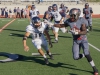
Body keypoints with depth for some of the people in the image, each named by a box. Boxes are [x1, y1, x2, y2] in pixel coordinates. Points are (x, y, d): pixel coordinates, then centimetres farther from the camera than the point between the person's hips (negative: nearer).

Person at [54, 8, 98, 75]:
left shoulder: (81, 20, -19)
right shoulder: (69, 21, -8)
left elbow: (85, 32, -24)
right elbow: (62, 25, 11)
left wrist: (77, 32, -40)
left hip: (83, 39, -4)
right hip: (76, 41, 4)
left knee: (87, 54, -20)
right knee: (76, 57, -4)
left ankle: (94, 68, -3)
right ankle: (84, 55, 30)